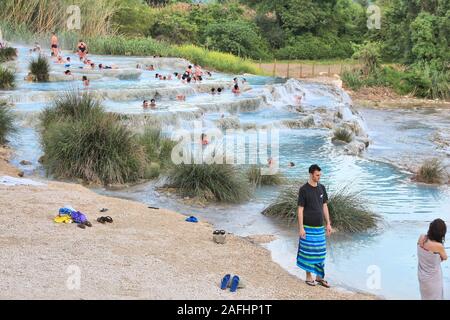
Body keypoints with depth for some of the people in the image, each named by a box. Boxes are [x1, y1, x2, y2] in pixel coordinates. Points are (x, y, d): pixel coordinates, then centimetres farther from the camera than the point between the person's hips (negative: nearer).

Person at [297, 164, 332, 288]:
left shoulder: (322, 188, 7)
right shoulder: (303, 189, -9)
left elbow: (325, 206, 13)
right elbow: (300, 209, -8)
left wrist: (328, 224, 10)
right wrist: (301, 228, -12)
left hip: (320, 227, 5)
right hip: (308, 227, -5)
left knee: (320, 252, 7)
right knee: (308, 252, 2)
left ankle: (319, 277, 17)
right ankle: (308, 276, 14)